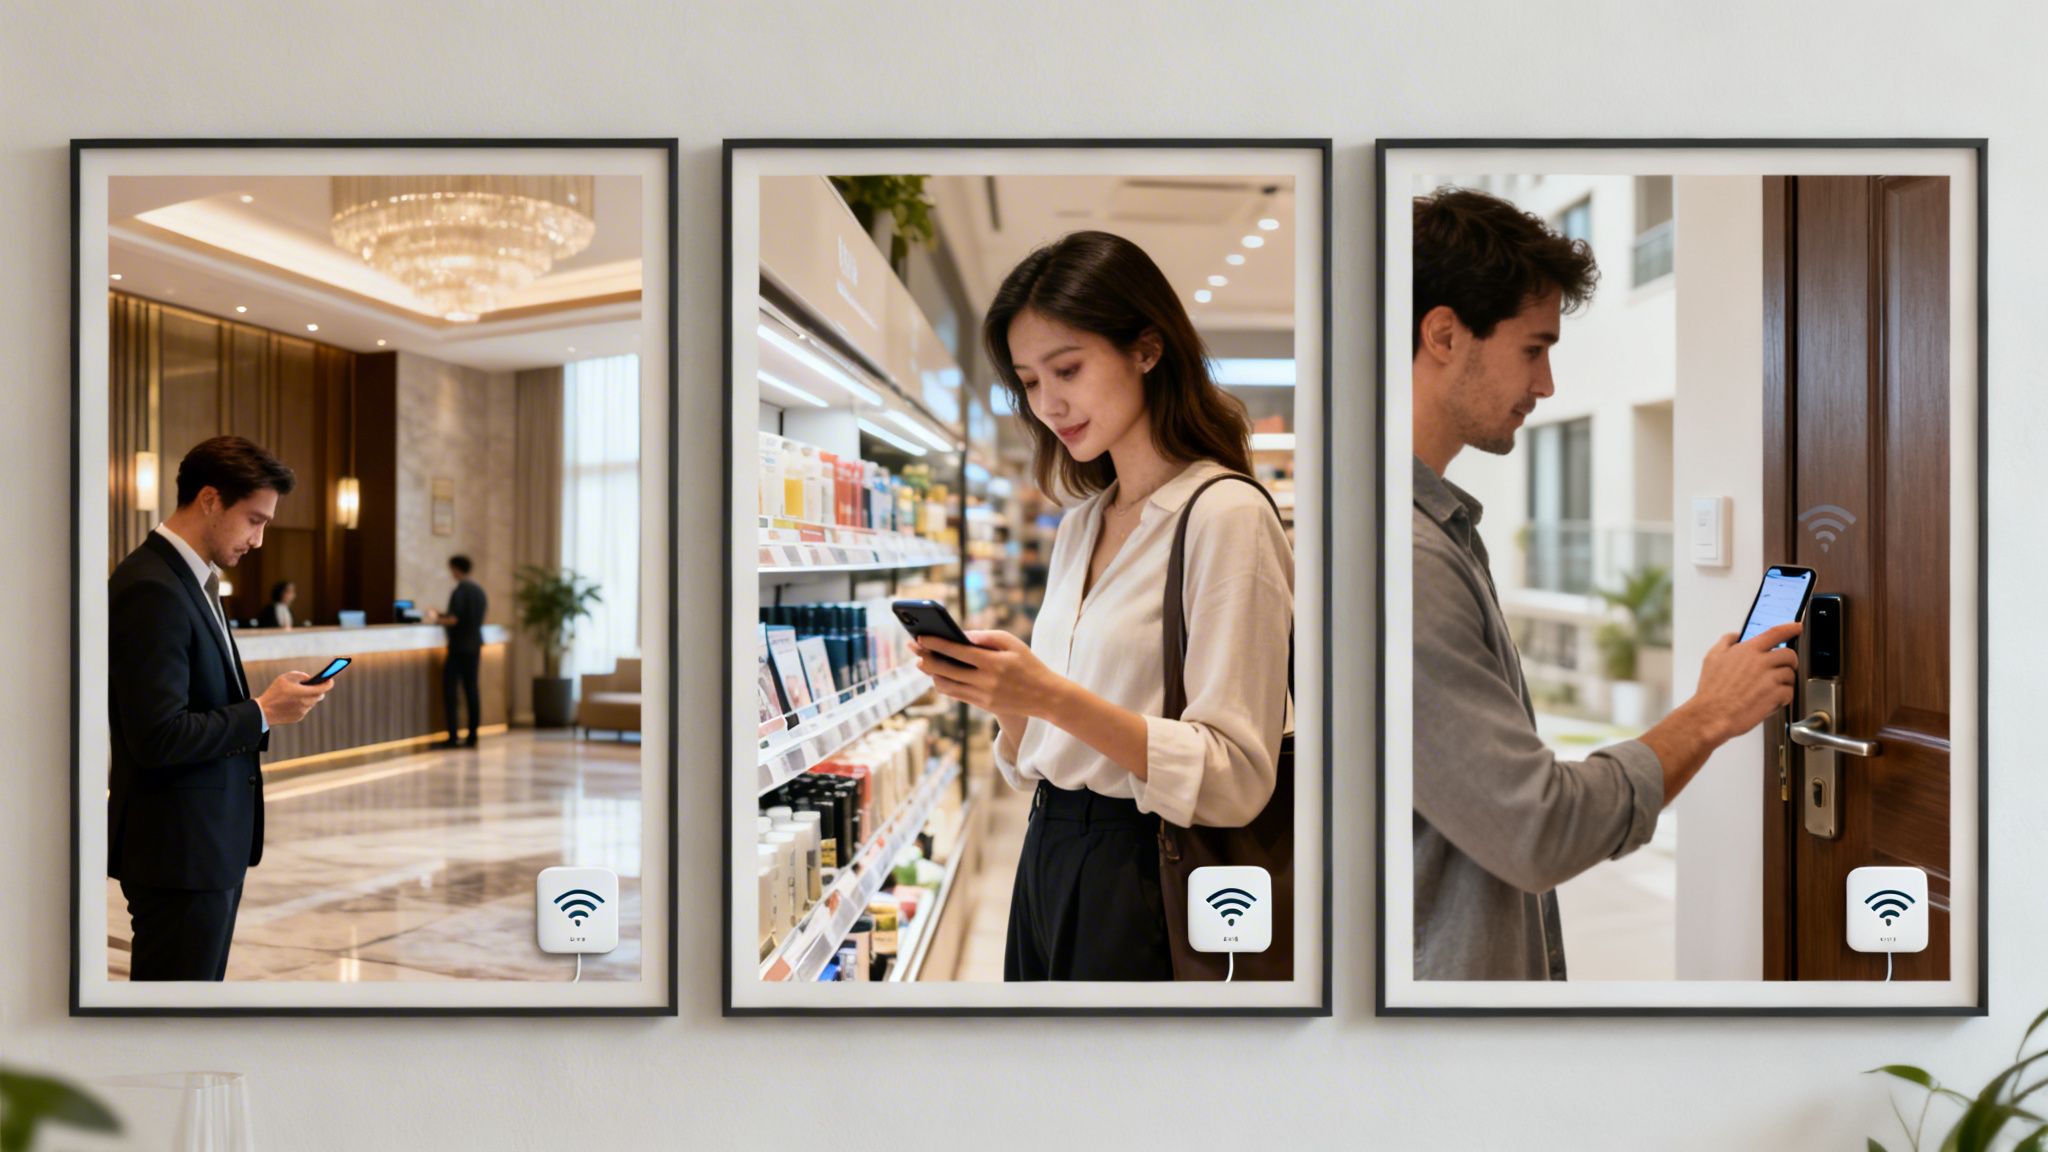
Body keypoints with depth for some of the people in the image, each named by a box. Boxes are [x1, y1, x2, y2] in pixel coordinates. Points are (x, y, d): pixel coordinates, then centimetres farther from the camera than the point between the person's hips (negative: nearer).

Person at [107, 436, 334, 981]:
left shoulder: (193, 581, 13)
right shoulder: (150, 590, -18)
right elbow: (157, 737, -23)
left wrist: (266, 702, 5)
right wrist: (262, 713, -16)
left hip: (212, 847, 10)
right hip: (178, 853, -10)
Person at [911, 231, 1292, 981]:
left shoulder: (1227, 515, -13)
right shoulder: (1078, 526, 10)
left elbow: (1235, 778, -19)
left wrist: (1055, 698, -27)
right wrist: (995, 686, -6)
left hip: (1144, 881, -7)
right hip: (1049, 858, 7)